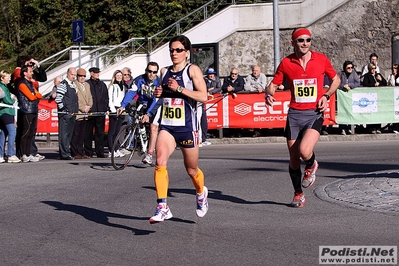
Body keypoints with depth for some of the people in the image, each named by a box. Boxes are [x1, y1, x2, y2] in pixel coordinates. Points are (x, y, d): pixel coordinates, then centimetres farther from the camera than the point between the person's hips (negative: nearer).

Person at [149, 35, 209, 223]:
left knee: (191, 170, 12)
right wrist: (159, 93, 5)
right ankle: (162, 207, -23)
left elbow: (203, 96, -14)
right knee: (160, 162, -21)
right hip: (166, 125, 3)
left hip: (187, 126, -3)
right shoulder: (164, 72, 11)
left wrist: (179, 89, -21)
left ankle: (201, 193, 44)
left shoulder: (192, 70, -4)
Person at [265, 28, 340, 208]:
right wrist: (269, 94, -13)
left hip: (315, 113, -2)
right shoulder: (286, 63, 2)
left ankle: (311, 166, 13)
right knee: (294, 160, 6)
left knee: (304, 151, -25)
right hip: (294, 114, 2)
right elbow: (273, 84, 10)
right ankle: (298, 194, 29)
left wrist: (326, 96, -1)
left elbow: (336, 79, 15)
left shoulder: (321, 59, 2)